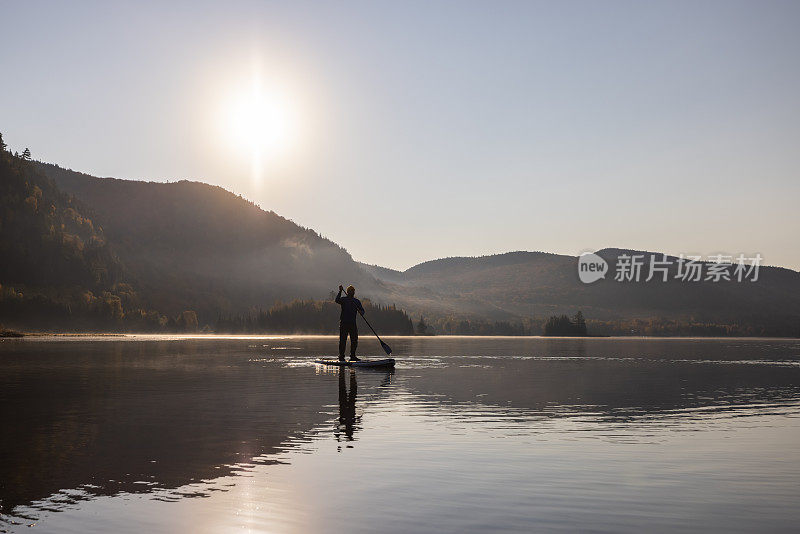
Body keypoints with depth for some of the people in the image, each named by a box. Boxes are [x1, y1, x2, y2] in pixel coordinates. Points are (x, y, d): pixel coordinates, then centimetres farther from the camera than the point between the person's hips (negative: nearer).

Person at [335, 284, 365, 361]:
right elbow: (337, 300, -17)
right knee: (342, 340, -5)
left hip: (353, 323, 4)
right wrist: (340, 291, -28)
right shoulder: (343, 299, 5)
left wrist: (360, 312, -15)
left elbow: (362, 310, 9)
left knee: (354, 340, 2)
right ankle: (341, 356, -1)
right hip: (344, 322, -4)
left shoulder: (357, 301, 15)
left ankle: (352, 356, 11)